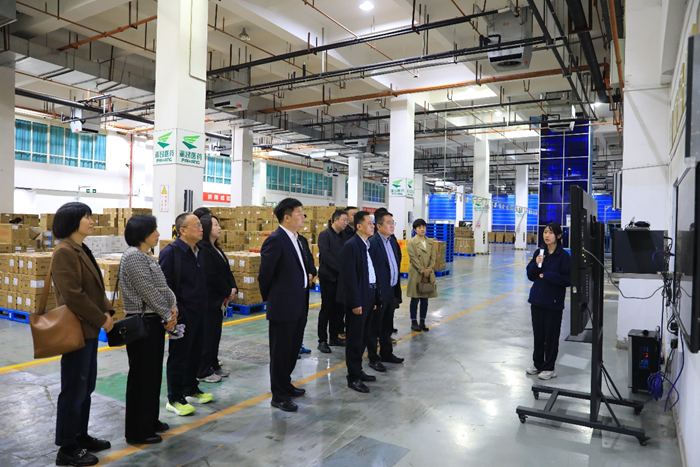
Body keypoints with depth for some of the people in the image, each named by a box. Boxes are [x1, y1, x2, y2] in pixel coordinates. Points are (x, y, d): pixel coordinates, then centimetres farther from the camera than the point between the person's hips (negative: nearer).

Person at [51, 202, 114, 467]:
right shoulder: (64, 251, -17)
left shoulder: (81, 249, 12)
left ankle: (80, 436, 32)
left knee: (86, 386, 18)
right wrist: (101, 319, -16)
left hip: (89, 327, 10)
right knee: (74, 389, 2)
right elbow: (73, 295, -23)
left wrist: (107, 311, 3)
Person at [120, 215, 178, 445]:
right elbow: (149, 292, -19)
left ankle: (150, 420, 32)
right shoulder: (133, 256, -17)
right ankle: (137, 432, 14)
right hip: (142, 323, -9)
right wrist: (168, 315, -11)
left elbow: (162, 287, 12)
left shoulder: (146, 256, 12)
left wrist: (172, 309, -1)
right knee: (141, 375, 1)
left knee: (153, 372, 17)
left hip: (155, 321, 10)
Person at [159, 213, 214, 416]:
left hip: (198, 312, 8)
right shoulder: (170, 252, -15)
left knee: (195, 354, 17)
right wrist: (175, 312, -18)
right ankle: (174, 399, 18)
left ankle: (191, 390, 34)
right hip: (182, 315, -8)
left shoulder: (198, 251, 9)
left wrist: (203, 305, 14)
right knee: (178, 356, 4)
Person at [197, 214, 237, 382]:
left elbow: (227, 271, 13)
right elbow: (212, 276, -20)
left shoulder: (216, 248, 13)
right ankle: (202, 372, 11)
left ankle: (213, 365, 28)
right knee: (206, 335, 0)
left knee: (216, 332, 16)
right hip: (209, 299, -9)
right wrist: (228, 291, -10)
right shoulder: (203, 250, -17)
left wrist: (233, 288, -2)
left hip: (219, 298, 9)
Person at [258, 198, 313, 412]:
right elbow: (265, 274, -13)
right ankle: (279, 395, 19)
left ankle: (285, 384, 38)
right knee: (281, 351, 5)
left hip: (300, 304, 9)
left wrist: (308, 275, 7)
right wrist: (270, 298, -2)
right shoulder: (275, 240, -17)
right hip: (283, 306, -9)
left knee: (293, 348, 20)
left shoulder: (300, 240, 11)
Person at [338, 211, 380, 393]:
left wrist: (375, 297, 10)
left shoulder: (368, 245, 11)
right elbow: (349, 276, -18)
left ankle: (358, 371, 30)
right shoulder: (351, 245, -15)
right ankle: (353, 378, 13)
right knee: (355, 338, 2)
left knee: (362, 337, 17)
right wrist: (355, 302, -19)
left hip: (369, 296, 8)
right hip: (357, 299, -8)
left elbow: (372, 272, 12)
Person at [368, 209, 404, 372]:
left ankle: (386, 353, 36)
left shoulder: (393, 241, 9)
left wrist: (397, 289, 13)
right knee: (374, 327, 6)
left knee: (387, 326, 21)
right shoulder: (372, 242, -18)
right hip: (379, 292, -8)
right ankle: (373, 358, 19)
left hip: (391, 290, 8)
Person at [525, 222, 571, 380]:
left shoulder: (564, 255, -9)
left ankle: (549, 368, 19)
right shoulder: (539, 253, 5)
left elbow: (567, 280, -13)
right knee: (538, 334, 15)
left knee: (551, 336, 6)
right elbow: (530, 275, 7)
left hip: (553, 302, -5)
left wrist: (547, 275, -19)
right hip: (537, 300, 5)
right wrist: (536, 265, -11)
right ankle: (537, 364, 29)